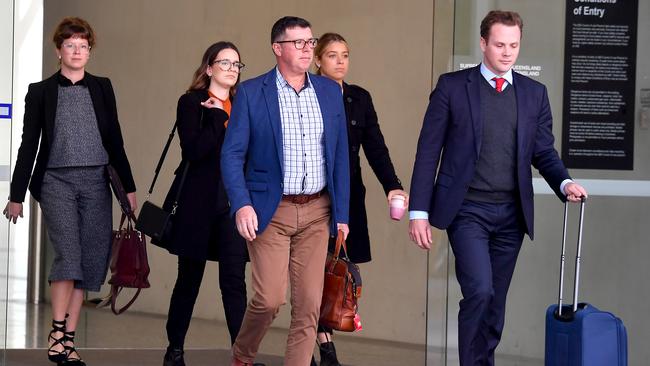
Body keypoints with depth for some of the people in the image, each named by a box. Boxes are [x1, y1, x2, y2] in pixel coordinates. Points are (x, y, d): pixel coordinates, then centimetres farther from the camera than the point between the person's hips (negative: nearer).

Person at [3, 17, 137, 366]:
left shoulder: (101, 88, 12)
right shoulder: (41, 91, 5)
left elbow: (114, 140, 14)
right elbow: (28, 145, 6)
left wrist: (128, 186, 10)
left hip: (95, 183, 3)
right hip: (57, 181, -3)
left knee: (89, 261, -1)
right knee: (68, 254, -18)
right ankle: (56, 335, -11)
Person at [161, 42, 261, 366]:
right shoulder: (191, 103, -1)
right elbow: (194, 151, -16)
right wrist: (218, 117, -13)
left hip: (234, 203, 3)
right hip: (198, 204, -3)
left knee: (234, 281, -5)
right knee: (189, 279, 7)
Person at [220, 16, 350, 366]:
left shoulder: (329, 91, 8)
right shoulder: (251, 92, -3)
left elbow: (340, 155, 10)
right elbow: (232, 154, -4)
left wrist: (342, 212, 7)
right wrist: (241, 204, -17)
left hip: (317, 212, 4)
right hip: (270, 211, -3)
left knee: (309, 303, 1)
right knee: (270, 298, -6)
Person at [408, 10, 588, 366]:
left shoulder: (534, 93, 9)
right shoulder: (452, 86, -1)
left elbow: (544, 152, 12)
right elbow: (428, 151, -1)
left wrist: (564, 183, -9)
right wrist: (419, 212, -7)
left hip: (511, 214, 4)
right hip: (467, 210, -4)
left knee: (495, 302, 8)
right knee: (479, 290, -18)